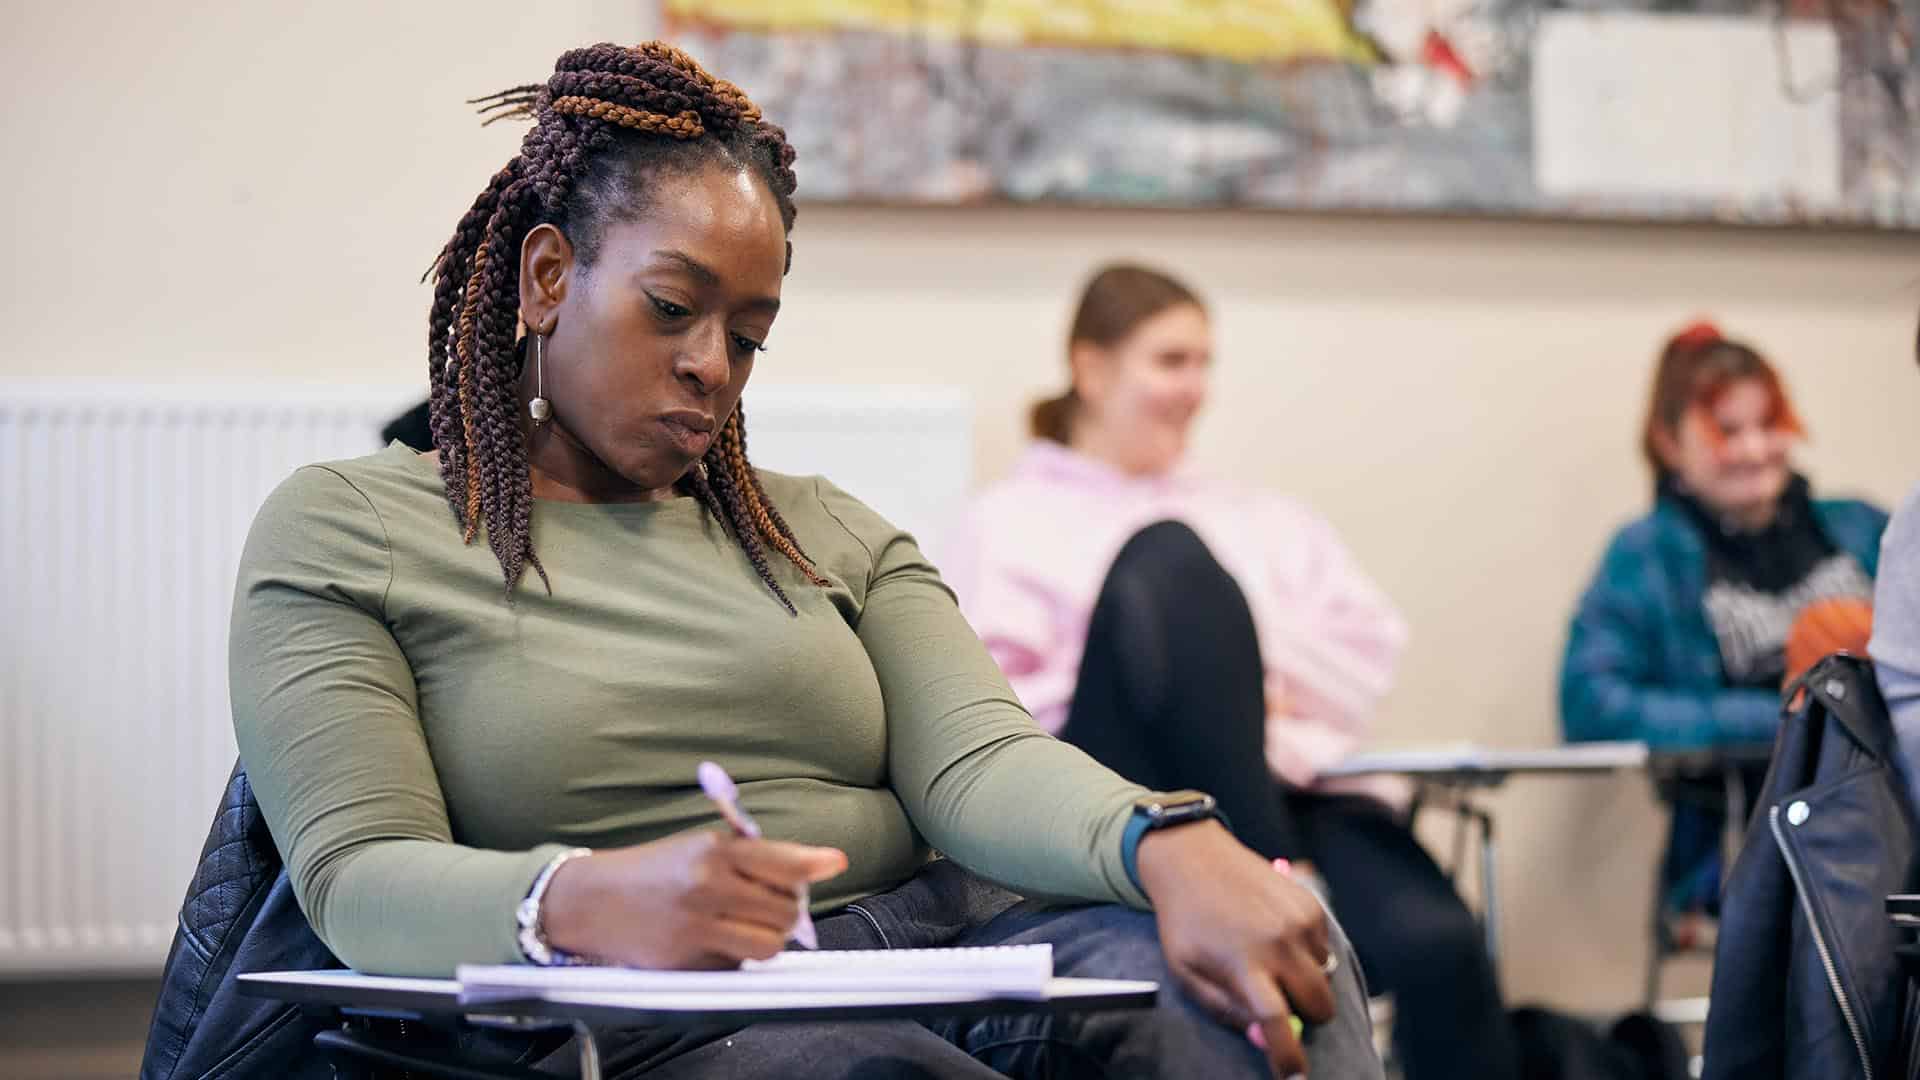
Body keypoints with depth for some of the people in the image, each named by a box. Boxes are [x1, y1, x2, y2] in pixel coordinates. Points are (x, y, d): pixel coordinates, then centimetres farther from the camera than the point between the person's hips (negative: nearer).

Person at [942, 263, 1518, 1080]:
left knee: (1438, 943, -30)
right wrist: (1186, 684, -7)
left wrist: (1260, 688, -3)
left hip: (1277, 792, 4)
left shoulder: (1260, 522, 30)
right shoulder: (1012, 522, 16)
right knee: (1173, 561, -28)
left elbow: (1368, 645, 17)